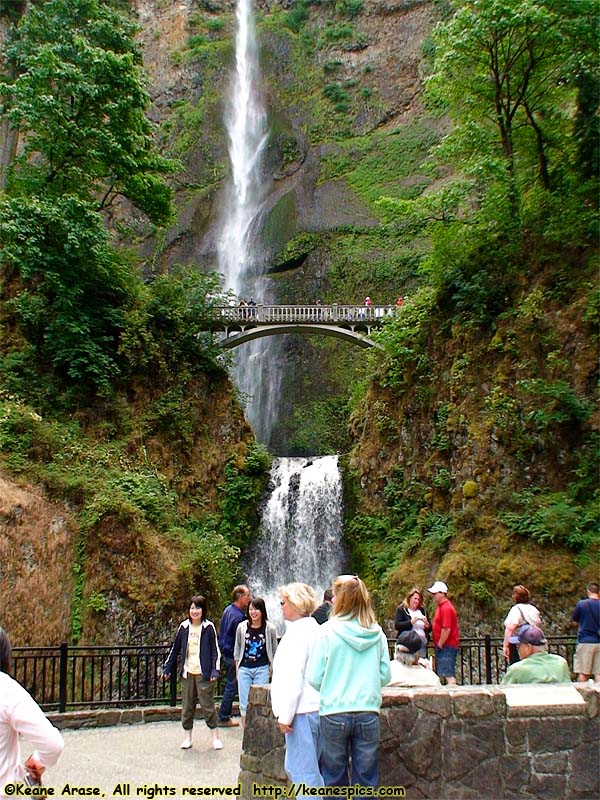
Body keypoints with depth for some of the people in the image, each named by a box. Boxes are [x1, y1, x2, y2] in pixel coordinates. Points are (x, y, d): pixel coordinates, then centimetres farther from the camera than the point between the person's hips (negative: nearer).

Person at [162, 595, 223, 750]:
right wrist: (167, 667, 10)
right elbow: (176, 649, 11)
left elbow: (215, 650, -4)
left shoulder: (208, 627, -5)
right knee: (187, 706, 9)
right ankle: (187, 737, 21)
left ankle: (215, 737, 11)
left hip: (203, 673, -4)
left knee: (207, 705, -1)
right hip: (187, 673, 4)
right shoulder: (184, 627, 4)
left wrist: (215, 670, -12)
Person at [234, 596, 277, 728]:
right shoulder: (242, 627, -2)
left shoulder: (270, 628, -6)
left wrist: (271, 668, 6)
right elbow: (237, 649, 9)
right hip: (244, 669, 2)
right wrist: (237, 668, 9)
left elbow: (274, 650, 6)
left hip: (262, 669, -2)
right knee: (244, 704, 4)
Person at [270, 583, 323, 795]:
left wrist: (285, 715, -13)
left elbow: (293, 677, -18)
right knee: (293, 767, 19)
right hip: (316, 707, 9)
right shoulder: (314, 630, 13)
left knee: (303, 771, -3)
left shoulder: (297, 632, -14)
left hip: (301, 711, -9)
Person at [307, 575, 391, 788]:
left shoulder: (328, 631, -9)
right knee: (367, 780, 11)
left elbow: (314, 678, -7)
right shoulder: (377, 633, -1)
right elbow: (385, 675, 5)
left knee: (335, 779, 12)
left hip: (334, 713, -2)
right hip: (368, 713, 2)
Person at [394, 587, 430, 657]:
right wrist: (411, 622, -20)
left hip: (422, 644, 4)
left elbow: (430, 628, 17)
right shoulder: (401, 609, 2)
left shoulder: (422, 610, 15)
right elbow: (397, 625, -8)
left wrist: (427, 624, -6)